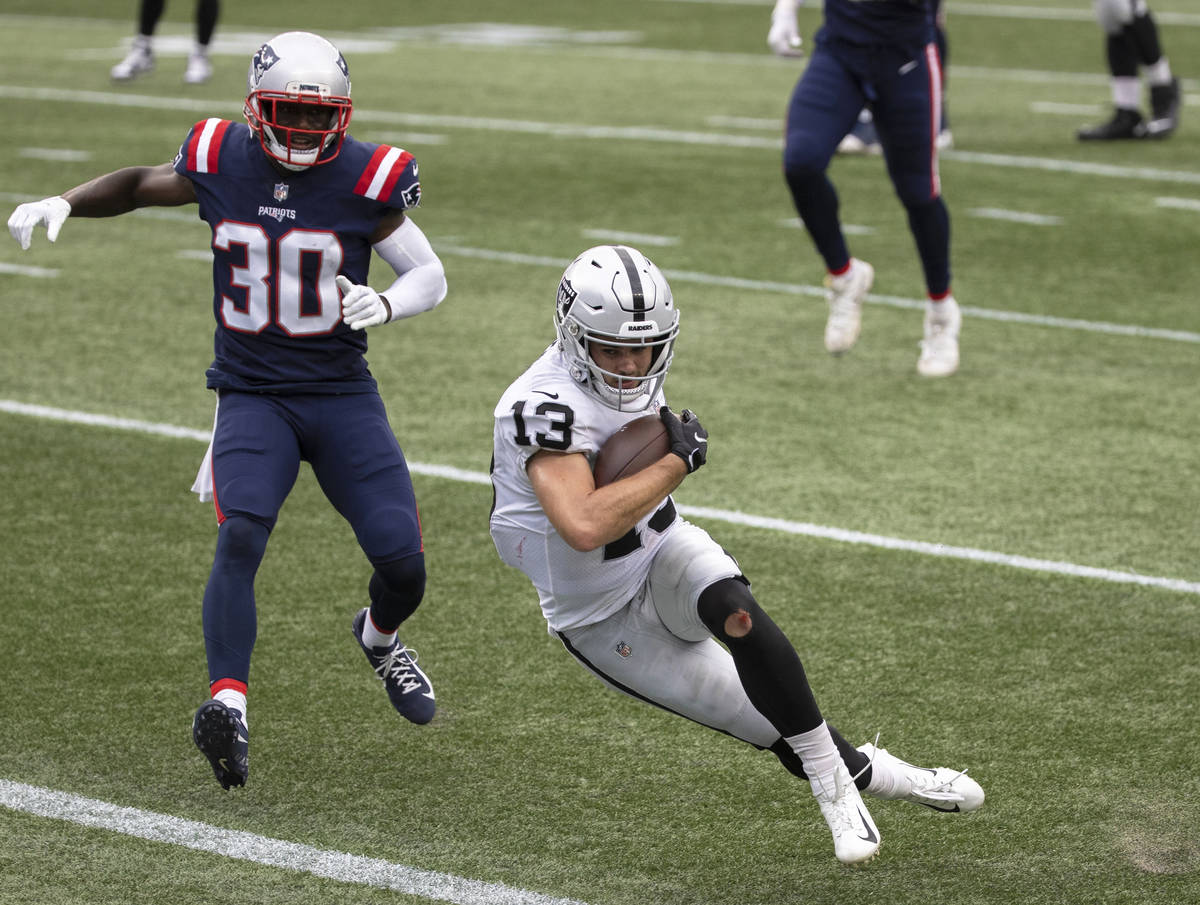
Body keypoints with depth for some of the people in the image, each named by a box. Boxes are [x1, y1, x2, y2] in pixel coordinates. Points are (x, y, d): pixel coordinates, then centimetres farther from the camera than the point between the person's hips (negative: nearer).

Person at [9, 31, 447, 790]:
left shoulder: (366, 180, -8)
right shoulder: (219, 161, -3)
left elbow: (431, 276, 0)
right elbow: (141, 186, 18)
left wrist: (386, 305, -22)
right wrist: (64, 203, 1)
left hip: (343, 393, 0)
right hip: (252, 394, 0)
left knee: (402, 559, -4)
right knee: (240, 536, -25)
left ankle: (381, 637, 33)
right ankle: (229, 705, -34)